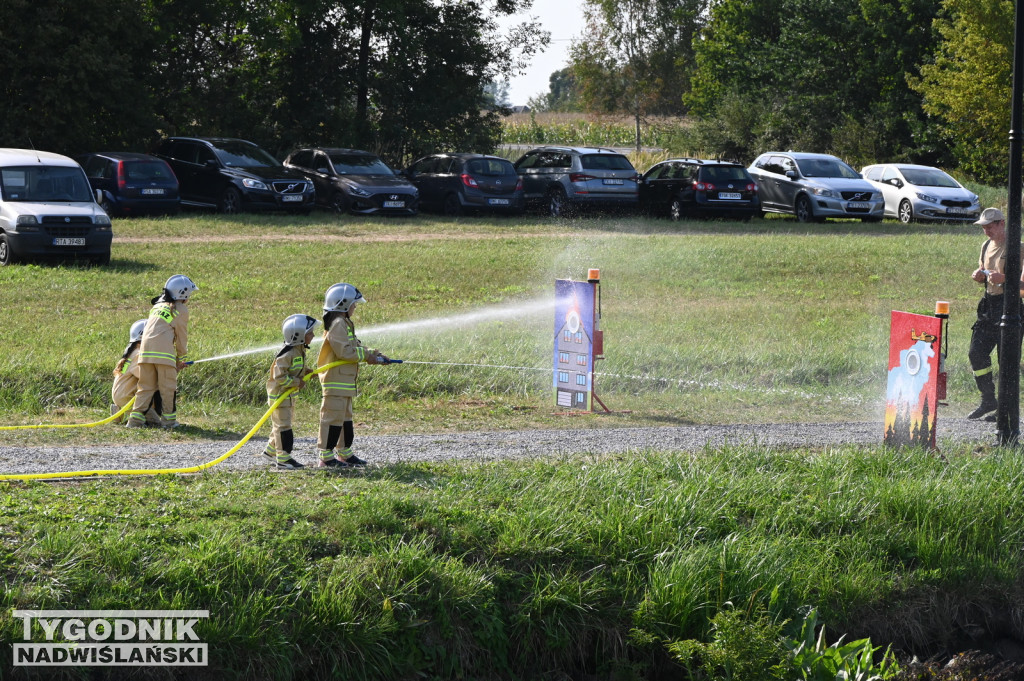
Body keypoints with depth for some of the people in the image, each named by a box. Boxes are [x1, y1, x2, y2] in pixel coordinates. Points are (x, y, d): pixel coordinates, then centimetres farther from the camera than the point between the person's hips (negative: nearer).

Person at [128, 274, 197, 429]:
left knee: (146, 386, 9)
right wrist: (182, 358, 22)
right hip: (164, 352, -6)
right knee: (168, 386, 3)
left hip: (146, 348, 6)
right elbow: (181, 336, 9)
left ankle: (136, 417, 1)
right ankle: (169, 419, 6)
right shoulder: (181, 309, 7)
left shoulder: (157, 305, 26)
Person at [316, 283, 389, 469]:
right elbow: (344, 351, -23)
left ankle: (345, 453, 26)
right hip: (336, 379, -11)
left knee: (345, 417, 17)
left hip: (346, 380, 11)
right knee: (333, 417, -8)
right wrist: (366, 355, -13)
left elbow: (354, 347, 21)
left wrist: (373, 355, 8)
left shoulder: (345, 323, 18)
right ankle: (326, 457, -6)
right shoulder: (338, 324, -16)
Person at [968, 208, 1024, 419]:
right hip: (989, 304, 8)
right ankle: (988, 400, 19)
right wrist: (979, 275, 2)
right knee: (976, 353, 6)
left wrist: (1003, 278, -28)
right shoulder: (987, 245, 14)